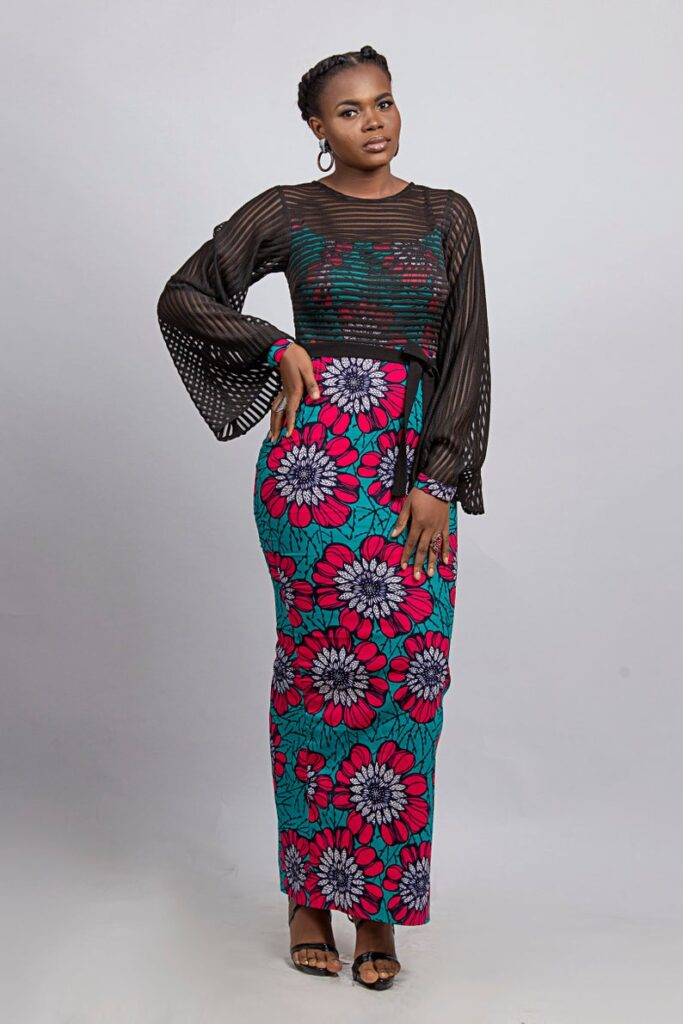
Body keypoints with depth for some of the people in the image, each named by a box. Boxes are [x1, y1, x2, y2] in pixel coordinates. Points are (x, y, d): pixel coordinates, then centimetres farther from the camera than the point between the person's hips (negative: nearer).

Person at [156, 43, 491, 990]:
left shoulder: (446, 216, 9)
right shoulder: (287, 213, 5)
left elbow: (466, 353, 4)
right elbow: (183, 298, 8)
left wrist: (438, 479, -5)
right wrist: (280, 350, -3)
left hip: (418, 462, 2)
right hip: (317, 457, -2)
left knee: (410, 678, 0)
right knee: (321, 666, 1)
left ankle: (380, 905, 14)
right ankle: (309, 894, 17)